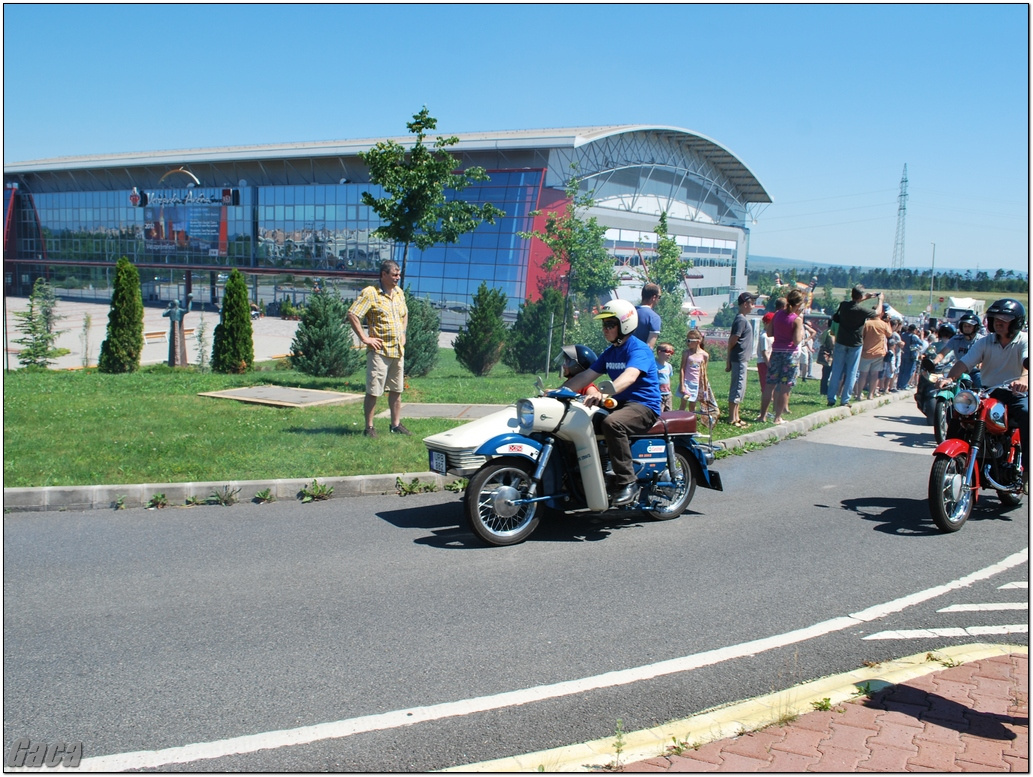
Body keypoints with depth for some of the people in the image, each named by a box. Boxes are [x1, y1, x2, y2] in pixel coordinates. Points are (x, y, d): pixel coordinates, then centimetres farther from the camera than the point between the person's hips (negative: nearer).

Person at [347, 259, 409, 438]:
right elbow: (352, 315, -16)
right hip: (379, 351, -7)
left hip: (398, 350, 7)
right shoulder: (370, 293, -11)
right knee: (373, 391, -2)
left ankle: (396, 425, 23)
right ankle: (369, 427, 6)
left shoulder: (399, 293, 12)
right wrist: (364, 338, -15)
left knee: (396, 390, 13)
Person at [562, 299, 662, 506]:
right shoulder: (610, 352, 15)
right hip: (619, 403, 9)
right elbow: (586, 376, 12)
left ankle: (627, 482, -30)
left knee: (612, 423, -37)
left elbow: (629, 376, -33)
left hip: (644, 405, -9)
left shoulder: (639, 349, -13)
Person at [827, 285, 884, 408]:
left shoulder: (843, 304, -5)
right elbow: (878, 313, 0)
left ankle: (831, 399, 6)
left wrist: (866, 298, 22)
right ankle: (844, 400, 3)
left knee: (836, 371, 7)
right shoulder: (861, 310, -18)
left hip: (841, 342, 4)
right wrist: (880, 300, 16)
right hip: (855, 344, -4)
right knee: (851, 373, 4)